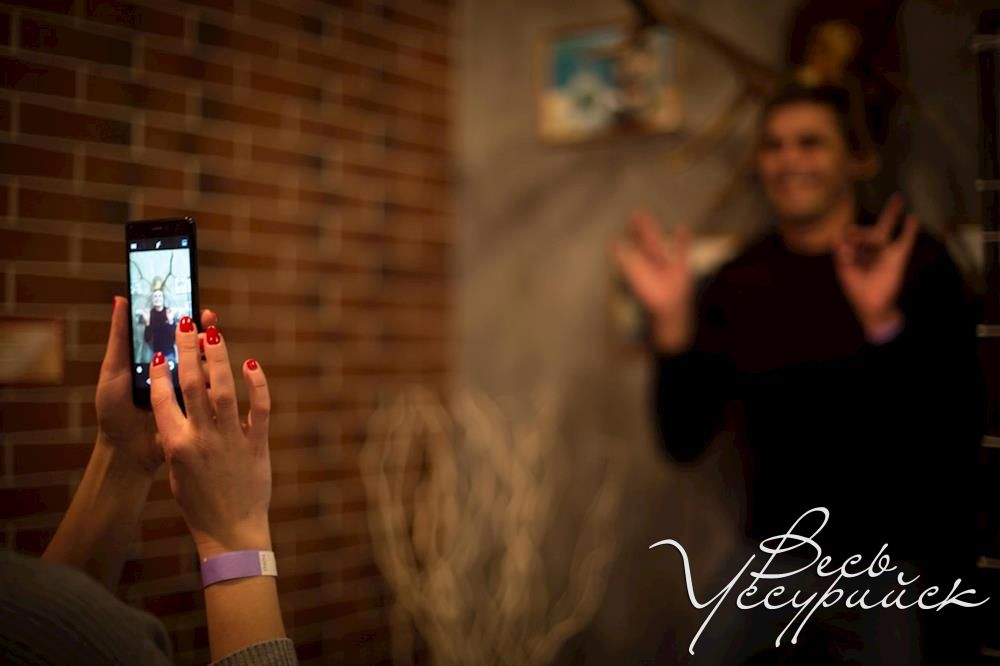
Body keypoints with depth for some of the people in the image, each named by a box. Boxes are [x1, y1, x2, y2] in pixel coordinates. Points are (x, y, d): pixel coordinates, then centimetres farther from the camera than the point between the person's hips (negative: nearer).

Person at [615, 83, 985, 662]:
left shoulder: (916, 259, -11)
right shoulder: (736, 284, -3)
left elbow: (959, 428, -20)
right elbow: (685, 441, -8)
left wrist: (885, 320, -33)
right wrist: (672, 323, -20)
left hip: (906, 564, -2)